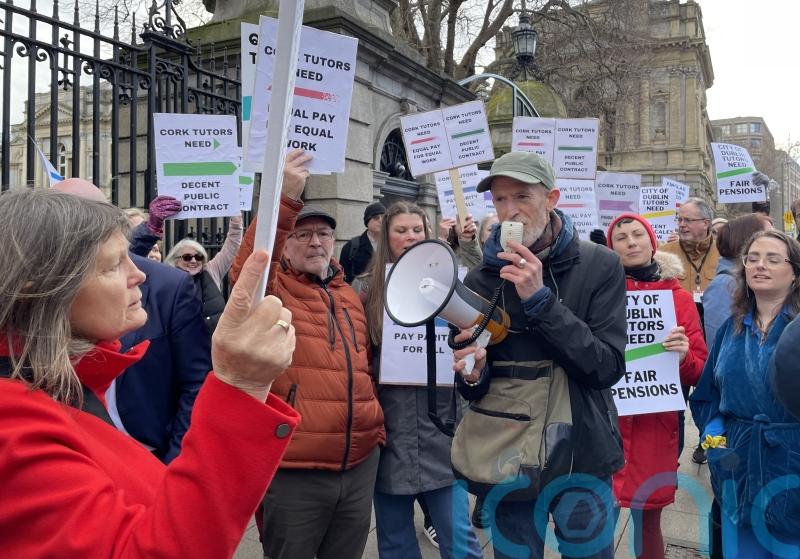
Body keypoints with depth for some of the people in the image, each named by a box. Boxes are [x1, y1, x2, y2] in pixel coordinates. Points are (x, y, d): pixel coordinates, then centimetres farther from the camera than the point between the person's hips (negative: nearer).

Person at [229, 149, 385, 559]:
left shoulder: (349, 296, 14)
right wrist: (286, 198, -36)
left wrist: (376, 428, 17)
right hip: (294, 468, -5)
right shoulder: (273, 290, -3)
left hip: (359, 463, 6)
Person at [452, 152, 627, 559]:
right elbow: (472, 390, 5)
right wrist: (473, 373, -19)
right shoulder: (480, 279, 0)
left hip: (581, 457, -1)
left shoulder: (599, 266, -6)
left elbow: (608, 367, -15)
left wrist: (541, 300, -22)